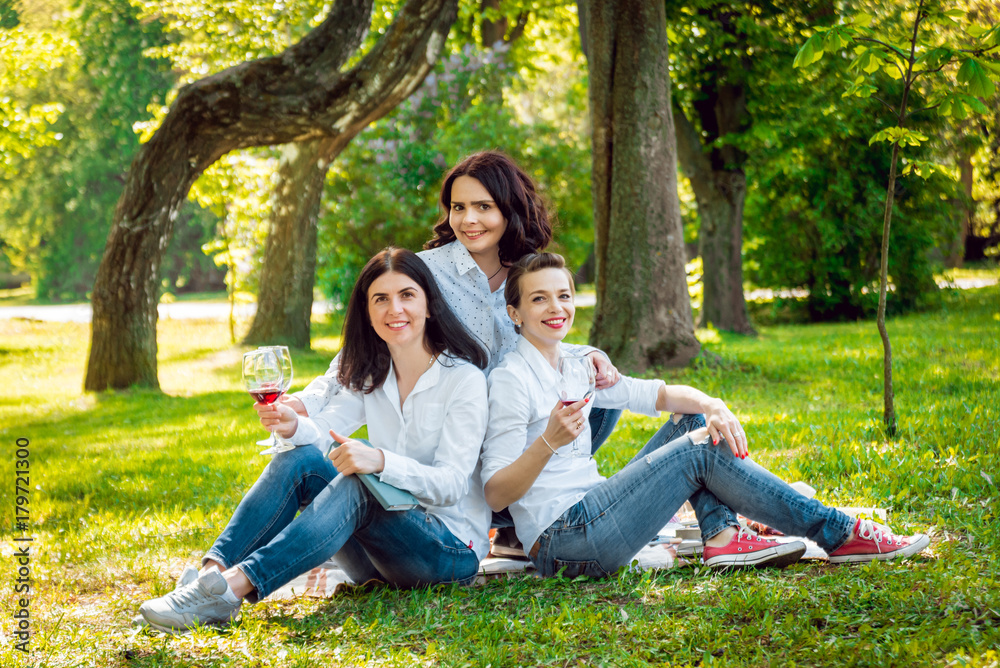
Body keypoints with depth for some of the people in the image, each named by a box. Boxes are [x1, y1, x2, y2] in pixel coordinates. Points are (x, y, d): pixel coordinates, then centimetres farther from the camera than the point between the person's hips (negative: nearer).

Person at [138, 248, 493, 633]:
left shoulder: (464, 378, -9)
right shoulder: (370, 376, 11)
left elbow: (452, 484, -17)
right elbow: (324, 428, -5)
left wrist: (379, 460, -34)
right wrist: (292, 425, -29)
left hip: (452, 547, -5)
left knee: (352, 487, -33)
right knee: (299, 458, -16)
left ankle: (232, 588, -44)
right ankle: (212, 570, -31)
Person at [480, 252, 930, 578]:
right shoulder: (510, 379, -11)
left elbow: (660, 394, 11)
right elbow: (495, 495, -16)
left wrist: (712, 406, -10)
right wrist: (549, 442, -31)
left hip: (585, 514, 9)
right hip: (561, 543, -9)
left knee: (692, 420, 10)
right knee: (702, 451, -10)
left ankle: (722, 536, -8)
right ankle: (838, 535, -4)